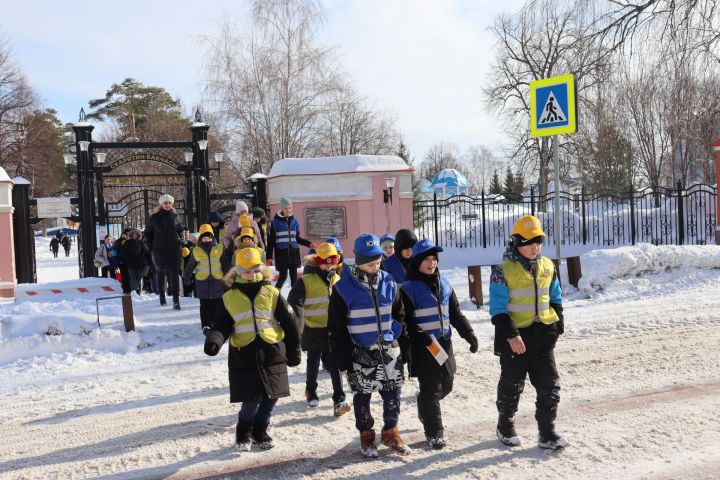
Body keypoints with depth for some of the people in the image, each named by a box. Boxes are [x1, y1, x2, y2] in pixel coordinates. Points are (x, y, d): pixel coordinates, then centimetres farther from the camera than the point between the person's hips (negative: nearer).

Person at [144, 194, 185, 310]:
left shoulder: (174, 216, 5)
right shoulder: (154, 218, 0)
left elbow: (180, 230, 18)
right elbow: (147, 233, 8)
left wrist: (180, 242, 8)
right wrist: (151, 248, 2)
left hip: (174, 249, 0)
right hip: (159, 251, 0)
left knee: (174, 274, -8)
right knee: (161, 273, 11)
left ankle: (176, 300, -11)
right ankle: (162, 296, 27)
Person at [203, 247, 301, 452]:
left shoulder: (271, 293, 4)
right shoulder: (229, 298, 4)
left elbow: (290, 323, 9)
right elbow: (221, 326, 5)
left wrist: (293, 352, 11)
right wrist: (214, 341, -18)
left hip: (272, 355, 2)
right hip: (243, 357, -2)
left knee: (271, 396, 6)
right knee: (252, 399, -6)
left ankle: (260, 431, 32)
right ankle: (243, 433, 23)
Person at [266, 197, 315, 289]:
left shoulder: (294, 221, 7)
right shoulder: (275, 222, -3)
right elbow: (271, 240, -2)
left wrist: (309, 243, 3)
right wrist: (269, 256, -5)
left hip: (293, 252, 3)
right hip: (281, 253, -3)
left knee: (294, 276, 4)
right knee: (283, 276, -3)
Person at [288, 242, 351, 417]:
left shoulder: (337, 279, 4)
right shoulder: (306, 281, -13)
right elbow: (293, 302, -14)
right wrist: (303, 320, -16)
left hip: (333, 330, 3)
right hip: (313, 331, -3)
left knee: (335, 365, -4)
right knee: (313, 364, 16)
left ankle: (339, 401, -5)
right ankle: (311, 392, 38)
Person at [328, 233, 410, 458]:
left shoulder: (388, 283, 1)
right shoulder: (344, 287, -11)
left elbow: (400, 316, 10)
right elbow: (336, 327, -8)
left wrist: (404, 347, 8)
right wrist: (342, 356, -10)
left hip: (389, 349, 3)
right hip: (360, 353, -3)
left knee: (392, 393, 10)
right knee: (362, 395, 10)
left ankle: (391, 433, 29)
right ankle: (366, 436, 28)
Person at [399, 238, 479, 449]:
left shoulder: (444, 284, 9)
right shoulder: (409, 288, -10)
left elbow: (456, 313, 13)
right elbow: (406, 321, -13)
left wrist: (469, 334, 1)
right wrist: (423, 339, -24)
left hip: (444, 343, 6)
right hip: (422, 346, -6)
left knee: (446, 384, 14)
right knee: (431, 388, -6)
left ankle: (425, 409, 42)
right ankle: (434, 433, 6)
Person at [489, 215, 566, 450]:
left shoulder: (547, 267, 5)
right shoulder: (503, 271, -12)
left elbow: (555, 298, 16)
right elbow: (498, 309, -13)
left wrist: (558, 323, 7)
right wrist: (510, 335, -19)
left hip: (543, 335, 5)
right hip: (515, 337, -4)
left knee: (549, 385, 4)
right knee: (512, 385, 11)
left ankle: (547, 433, 14)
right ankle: (505, 427, 31)